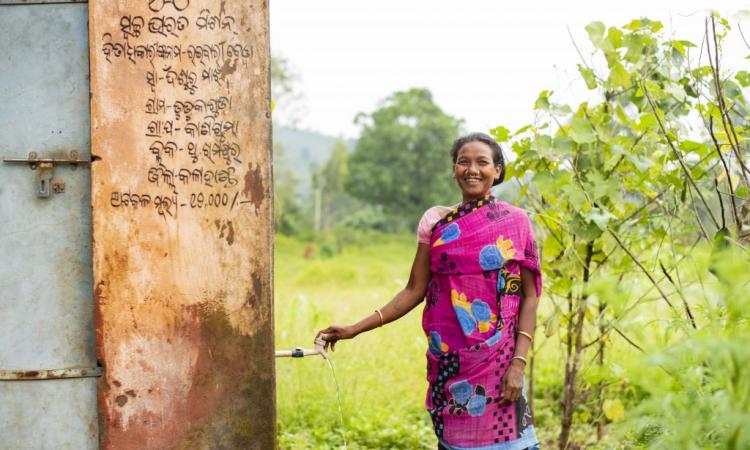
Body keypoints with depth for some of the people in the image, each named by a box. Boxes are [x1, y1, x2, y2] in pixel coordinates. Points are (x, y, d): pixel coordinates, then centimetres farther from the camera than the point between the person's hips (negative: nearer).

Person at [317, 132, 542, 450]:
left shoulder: (515, 222, 0)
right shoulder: (436, 221, 6)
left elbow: (529, 297, -1)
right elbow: (414, 291, 6)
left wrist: (519, 363, -12)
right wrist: (354, 329, -2)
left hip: (497, 360, -2)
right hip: (448, 361, 2)